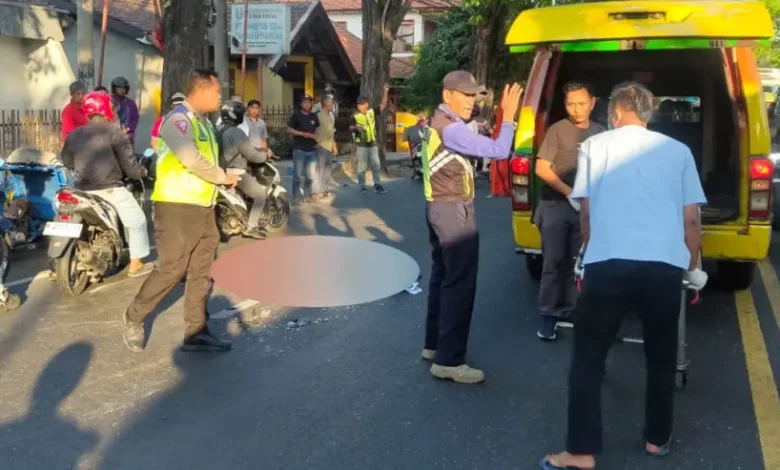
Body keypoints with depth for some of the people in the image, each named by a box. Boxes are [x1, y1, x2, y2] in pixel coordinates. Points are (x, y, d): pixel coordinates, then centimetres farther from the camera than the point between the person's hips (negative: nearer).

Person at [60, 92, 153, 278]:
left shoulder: (74, 135, 10)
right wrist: (141, 172, 11)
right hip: (110, 187, -6)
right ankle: (136, 264, 8)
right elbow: (128, 163, -9)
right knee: (137, 220, 8)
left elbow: (66, 161, 20)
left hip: (83, 189, 6)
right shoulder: (114, 132, -7)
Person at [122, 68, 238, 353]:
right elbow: (192, 159, -26)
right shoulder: (178, 119, -15)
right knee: (172, 270, -4)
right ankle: (134, 318, 17)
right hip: (178, 207, -9)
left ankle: (196, 332, 13)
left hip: (203, 207, 9)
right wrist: (222, 177, -14)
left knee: (202, 271, 8)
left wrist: (224, 179, 1)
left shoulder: (203, 122, 17)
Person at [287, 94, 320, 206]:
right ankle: (296, 198, -1)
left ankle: (307, 195, 22)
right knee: (298, 175, -5)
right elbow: (289, 129, -5)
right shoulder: (296, 115, -1)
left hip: (312, 150, 5)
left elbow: (318, 130, 22)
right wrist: (302, 134, -15)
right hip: (299, 149, -5)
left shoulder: (314, 116, 13)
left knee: (310, 176, 9)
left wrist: (314, 136, 0)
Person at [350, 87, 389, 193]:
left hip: (373, 143, 4)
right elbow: (351, 128, -17)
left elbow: (383, 105, 4)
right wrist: (356, 128, -40)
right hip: (362, 145, -4)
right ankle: (362, 186, 10)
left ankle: (377, 185, 10)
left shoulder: (372, 112, 5)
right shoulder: (355, 116, -7)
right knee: (362, 166, 2)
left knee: (376, 165, 5)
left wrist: (385, 92, -5)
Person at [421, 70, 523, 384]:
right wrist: (509, 116, -19)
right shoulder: (451, 128, -20)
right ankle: (449, 361, -4)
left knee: (442, 277, 16)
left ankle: (435, 344, 25)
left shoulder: (439, 122, 13)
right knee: (460, 283, -7)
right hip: (454, 210, -11)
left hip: (440, 207, 11)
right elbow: (498, 150, -25)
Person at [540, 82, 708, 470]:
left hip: (608, 264, -2)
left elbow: (586, 212, 13)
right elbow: (691, 219, 14)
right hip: (666, 265, 2)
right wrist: (693, 266, 28)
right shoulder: (678, 150, 15)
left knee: (588, 357, 8)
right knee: (661, 355, 21)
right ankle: (657, 438, 32)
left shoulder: (595, 145, 13)